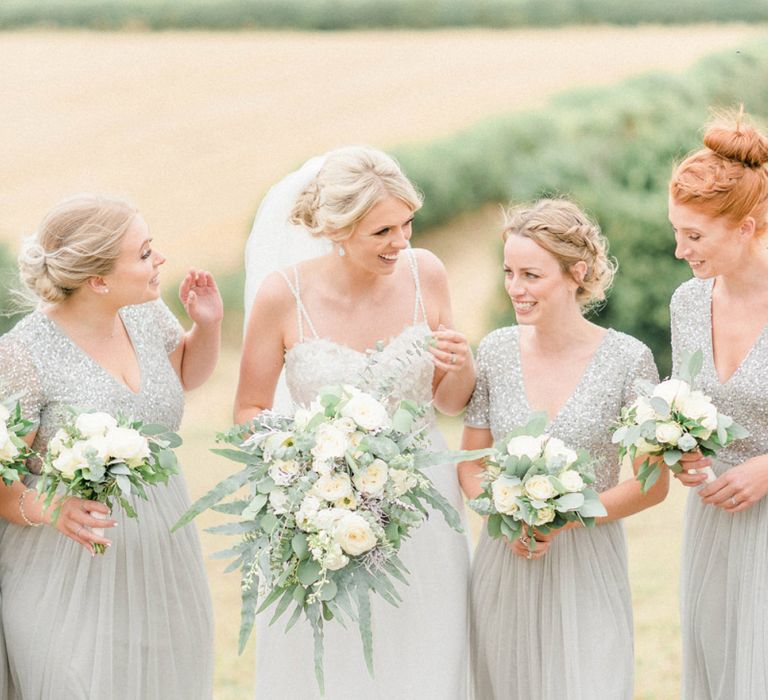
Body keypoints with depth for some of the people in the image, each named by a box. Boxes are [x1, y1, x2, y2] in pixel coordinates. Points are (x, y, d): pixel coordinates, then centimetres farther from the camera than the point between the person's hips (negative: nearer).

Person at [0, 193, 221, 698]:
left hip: (162, 560, 6)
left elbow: (185, 373, 22)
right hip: (69, 577, -6)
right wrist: (45, 507, -36)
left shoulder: (146, 315, -1)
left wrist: (208, 325, 3)